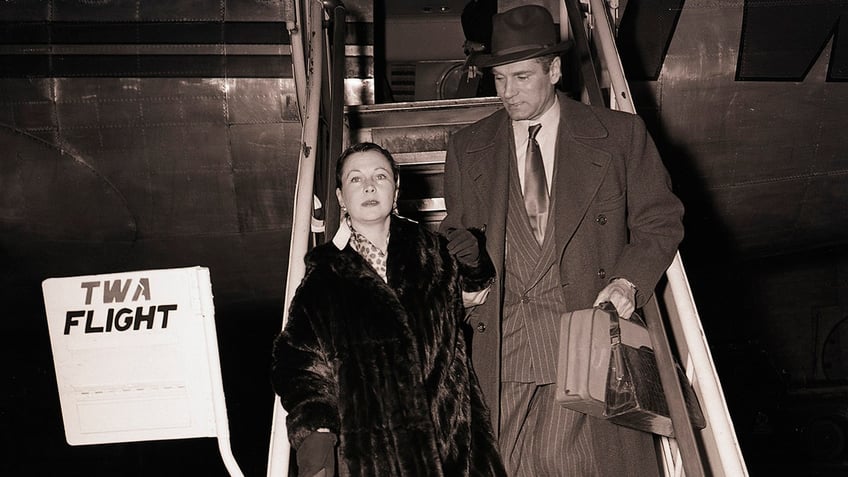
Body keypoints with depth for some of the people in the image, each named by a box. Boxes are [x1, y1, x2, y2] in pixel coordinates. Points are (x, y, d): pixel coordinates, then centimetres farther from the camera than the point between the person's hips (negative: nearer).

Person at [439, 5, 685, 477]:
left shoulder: (620, 135, 6)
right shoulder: (468, 148, 12)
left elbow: (661, 220, 8)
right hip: (499, 343, 2)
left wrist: (629, 280, -8)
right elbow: (457, 234, 19)